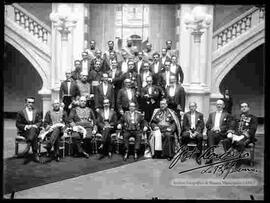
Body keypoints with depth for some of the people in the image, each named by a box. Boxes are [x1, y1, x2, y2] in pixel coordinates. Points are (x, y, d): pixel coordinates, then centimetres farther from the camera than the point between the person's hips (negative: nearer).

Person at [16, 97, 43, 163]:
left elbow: (40, 122, 11)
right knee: (34, 136, -35)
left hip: (35, 129, 2)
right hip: (24, 131, -2)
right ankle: (35, 155, -39)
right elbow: (18, 124, 4)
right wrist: (26, 126, -15)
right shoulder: (21, 112, 9)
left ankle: (28, 147, -44)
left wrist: (35, 126, -12)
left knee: (33, 129, -37)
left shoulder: (37, 112, 18)